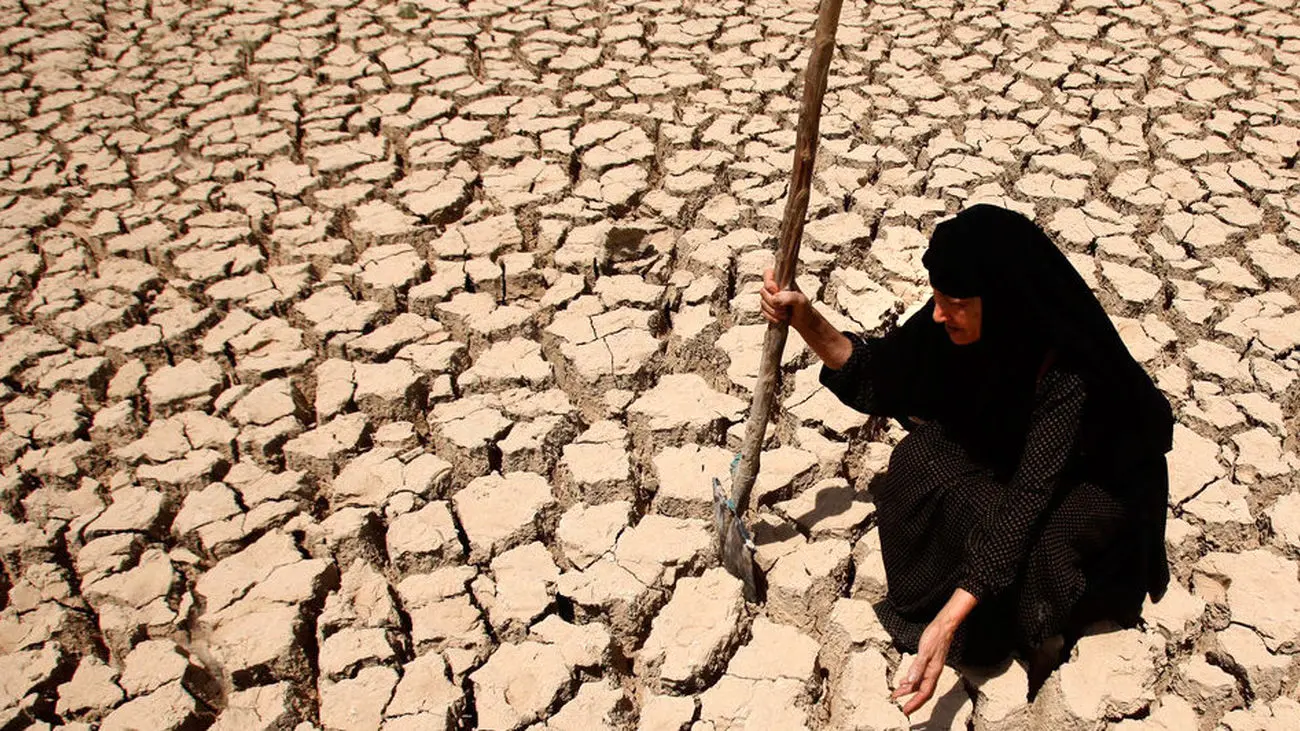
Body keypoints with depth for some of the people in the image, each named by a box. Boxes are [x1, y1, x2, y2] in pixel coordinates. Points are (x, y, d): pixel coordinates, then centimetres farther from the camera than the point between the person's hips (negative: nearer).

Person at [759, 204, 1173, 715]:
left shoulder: (1068, 375, -39)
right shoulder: (963, 324, -23)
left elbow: (1026, 497, -41)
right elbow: (876, 373, -11)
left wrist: (947, 622, -47)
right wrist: (805, 319, -28)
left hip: (1098, 478, -5)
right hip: (1009, 451, 6)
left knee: (1028, 555, -34)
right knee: (921, 459, -22)